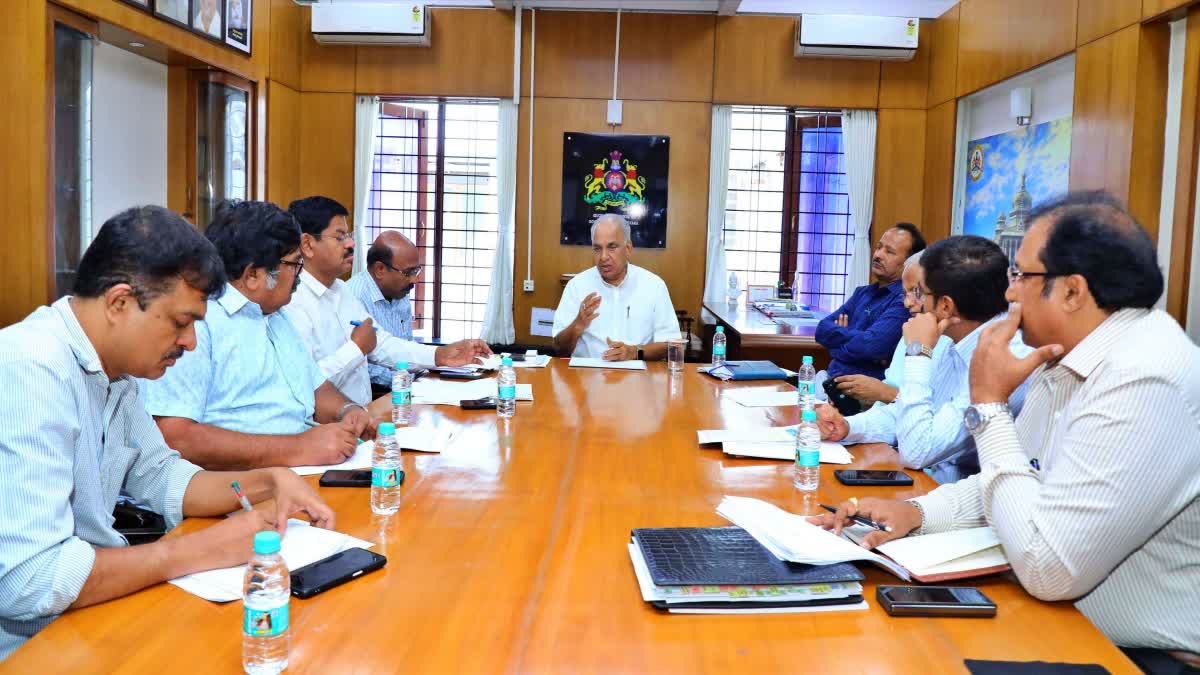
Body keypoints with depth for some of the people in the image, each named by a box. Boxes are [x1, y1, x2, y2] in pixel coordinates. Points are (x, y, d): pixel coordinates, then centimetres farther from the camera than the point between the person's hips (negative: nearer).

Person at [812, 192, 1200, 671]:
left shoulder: (1147, 381, -26)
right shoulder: (1066, 362, 4)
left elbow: (1048, 570, -27)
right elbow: (1023, 479, 14)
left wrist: (988, 404, -19)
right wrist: (918, 512, -5)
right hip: (1065, 624, 8)